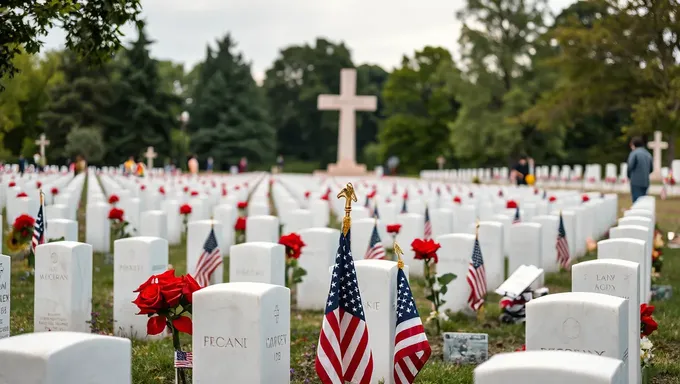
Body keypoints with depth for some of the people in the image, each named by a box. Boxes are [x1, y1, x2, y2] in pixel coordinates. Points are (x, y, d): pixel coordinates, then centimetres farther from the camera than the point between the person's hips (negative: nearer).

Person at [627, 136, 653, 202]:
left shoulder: (634, 153, -8)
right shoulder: (648, 154, 14)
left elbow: (630, 166, -15)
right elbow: (651, 169, 17)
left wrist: (629, 176, 2)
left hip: (636, 182, -7)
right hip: (645, 182, 7)